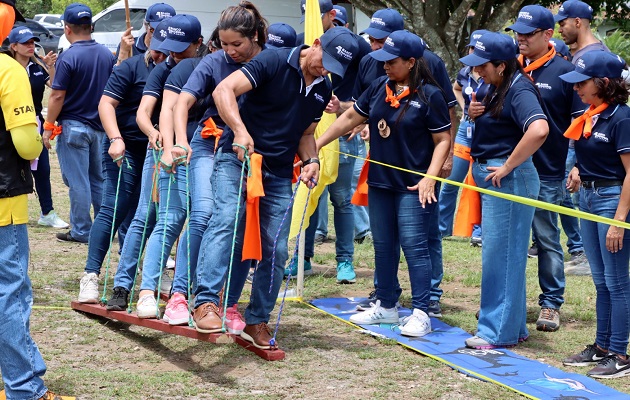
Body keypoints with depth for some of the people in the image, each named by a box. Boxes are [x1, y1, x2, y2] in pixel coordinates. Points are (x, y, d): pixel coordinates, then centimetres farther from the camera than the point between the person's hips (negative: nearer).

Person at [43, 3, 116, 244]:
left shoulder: (68, 57, -15)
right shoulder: (107, 55, 4)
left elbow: (57, 96, -15)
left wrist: (48, 126, -7)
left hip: (74, 126, -6)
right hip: (100, 126, 6)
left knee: (78, 182, 0)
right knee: (99, 180, 14)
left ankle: (82, 231, 5)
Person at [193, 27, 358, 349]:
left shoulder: (323, 89, 11)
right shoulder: (274, 63, -11)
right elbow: (224, 90, -20)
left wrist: (311, 160, 1)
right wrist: (239, 130, -36)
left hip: (279, 173, 6)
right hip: (237, 157, -6)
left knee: (276, 249, 2)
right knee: (227, 217, -28)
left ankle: (257, 322, 14)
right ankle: (205, 302, -33)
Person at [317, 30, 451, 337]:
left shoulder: (429, 95, -10)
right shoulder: (379, 88, 5)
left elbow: (443, 140, -9)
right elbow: (350, 119, 13)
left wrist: (430, 177, -19)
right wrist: (316, 145, 12)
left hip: (413, 185, -6)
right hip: (380, 181, 6)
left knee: (413, 245, -8)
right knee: (383, 246, 13)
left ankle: (421, 313, -3)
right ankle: (386, 306, 25)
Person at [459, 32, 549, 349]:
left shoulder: (519, 91, -17)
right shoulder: (497, 89, 12)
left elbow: (538, 130, -34)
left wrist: (508, 166, -24)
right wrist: (475, 114, 3)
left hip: (509, 180, -10)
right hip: (490, 175, 10)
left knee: (501, 255, -4)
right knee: (501, 254, 14)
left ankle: (499, 332, 4)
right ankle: (513, 328, 23)